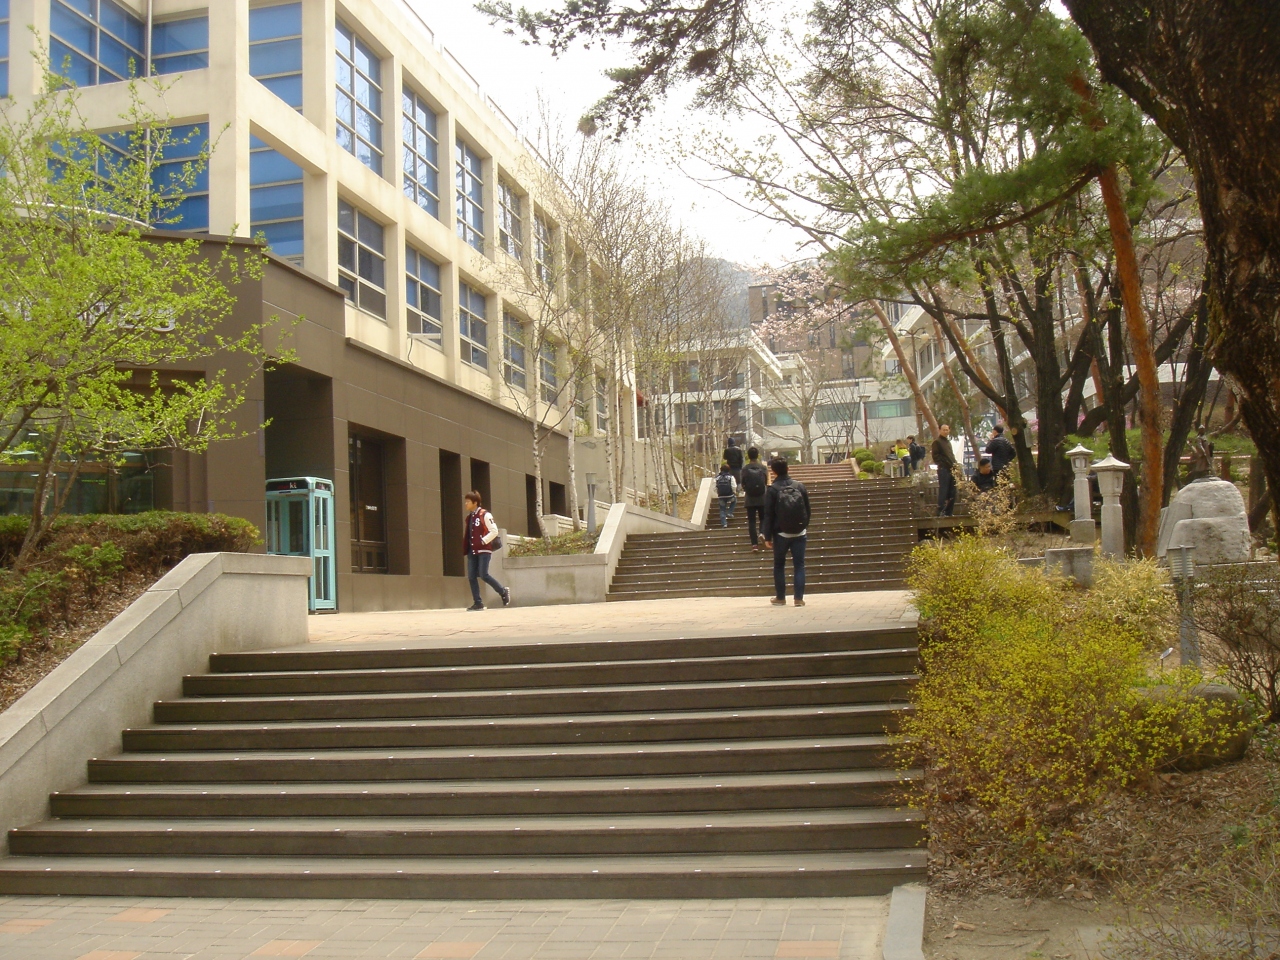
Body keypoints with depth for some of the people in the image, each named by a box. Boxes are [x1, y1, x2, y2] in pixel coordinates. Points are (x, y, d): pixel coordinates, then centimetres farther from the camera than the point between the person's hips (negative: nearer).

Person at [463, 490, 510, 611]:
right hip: (472, 551, 8)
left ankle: (503, 592, 7)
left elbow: (494, 531, -13)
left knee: (483, 575, -13)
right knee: (471, 577, 0)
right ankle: (478, 603, 5)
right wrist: (466, 546, 10)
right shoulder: (469, 517, 15)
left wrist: (483, 541, -16)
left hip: (483, 550, -8)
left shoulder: (485, 515, -8)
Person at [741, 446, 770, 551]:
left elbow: (743, 485, -3)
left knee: (751, 521, 4)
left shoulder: (745, 469, -6)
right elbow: (768, 483, 0)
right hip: (762, 498, 1)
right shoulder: (763, 468, -4)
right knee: (763, 518, 18)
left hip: (750, 499, -1)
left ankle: (755, 544, -2)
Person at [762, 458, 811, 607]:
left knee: (779, 566, 11)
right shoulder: (800, 486, 1)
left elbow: (768, 515, -8)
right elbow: (808, 511, 6)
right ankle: (799, 598, 0)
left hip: (781, 534, -2)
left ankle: (780, 597, 13)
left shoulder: (772, 489, -8)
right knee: (799, 565, 5)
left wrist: (768, 537, -3)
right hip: (799, 533, 2)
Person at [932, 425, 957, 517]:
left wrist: (954, 466, 13)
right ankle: (941, 512, -7)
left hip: (952, 470, 8)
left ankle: (949, 512, 12)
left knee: (952, 492, 7)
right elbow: (936, 457, -10)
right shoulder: (937, 442, -2)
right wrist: (944, 465, -16)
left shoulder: (948, 442, 23)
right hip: (943, 470, -8)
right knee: (943, 491, -9)